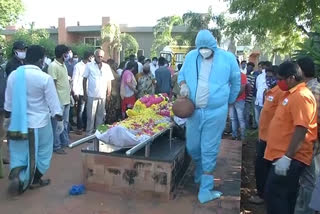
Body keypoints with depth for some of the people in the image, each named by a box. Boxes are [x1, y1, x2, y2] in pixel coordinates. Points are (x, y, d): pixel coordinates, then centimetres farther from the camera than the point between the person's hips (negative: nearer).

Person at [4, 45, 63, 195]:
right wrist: (60, 120, -1)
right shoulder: (45, 78, -16)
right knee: (41, 152, 15)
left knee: (19, 152, 16)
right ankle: (35, 180, 26)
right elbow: (53, 102, -12)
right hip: (39, 122, -4)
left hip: (19, 122, 4)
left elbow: (8, 101, 8)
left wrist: (7, 118, 21)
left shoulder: (13, 75, -1)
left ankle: (16, 174, -6)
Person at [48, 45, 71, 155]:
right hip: (59, 101, -9)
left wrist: (70, 94, 19)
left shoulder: (63, 65, 12)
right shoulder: (53, 66, -16)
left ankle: (65, 142, 30)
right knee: (57, 124, 2)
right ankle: (56, 146, 12)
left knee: (65, 123, 18)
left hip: (66, 100, 9)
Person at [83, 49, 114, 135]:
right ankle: (89, 133, 13)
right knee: (91, 115, 3)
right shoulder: (89, 65, 0)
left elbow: (109, 81, 10)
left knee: (100, 115, 10)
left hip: (102, 96, 3)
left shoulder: (107, 66, 8)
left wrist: (109, 94, 6)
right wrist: (85, 93, -1)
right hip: (92, 95, -3)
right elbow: (84, 80, 1)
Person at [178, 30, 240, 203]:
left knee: (209, 151, 2)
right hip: (193, 110, 3)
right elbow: (181, 74, 17)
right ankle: (200, 170, 45)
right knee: (192, 147, 13)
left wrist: (229, 101, 15)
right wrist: (183, 85, -5)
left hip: (215, 113, -3)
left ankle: (205, 190, 13)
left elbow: (236, 82, 11)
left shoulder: (227, 58, 0)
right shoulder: (191, 56, 5)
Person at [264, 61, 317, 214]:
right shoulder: (292, 93, 14)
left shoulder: (301, 96, -18)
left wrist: (287, 157, -28)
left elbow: (301, 129, -26)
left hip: (291, 158, -10)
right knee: (286, 195, 19)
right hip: (283, 155, 10)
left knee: (274, 195, -5)